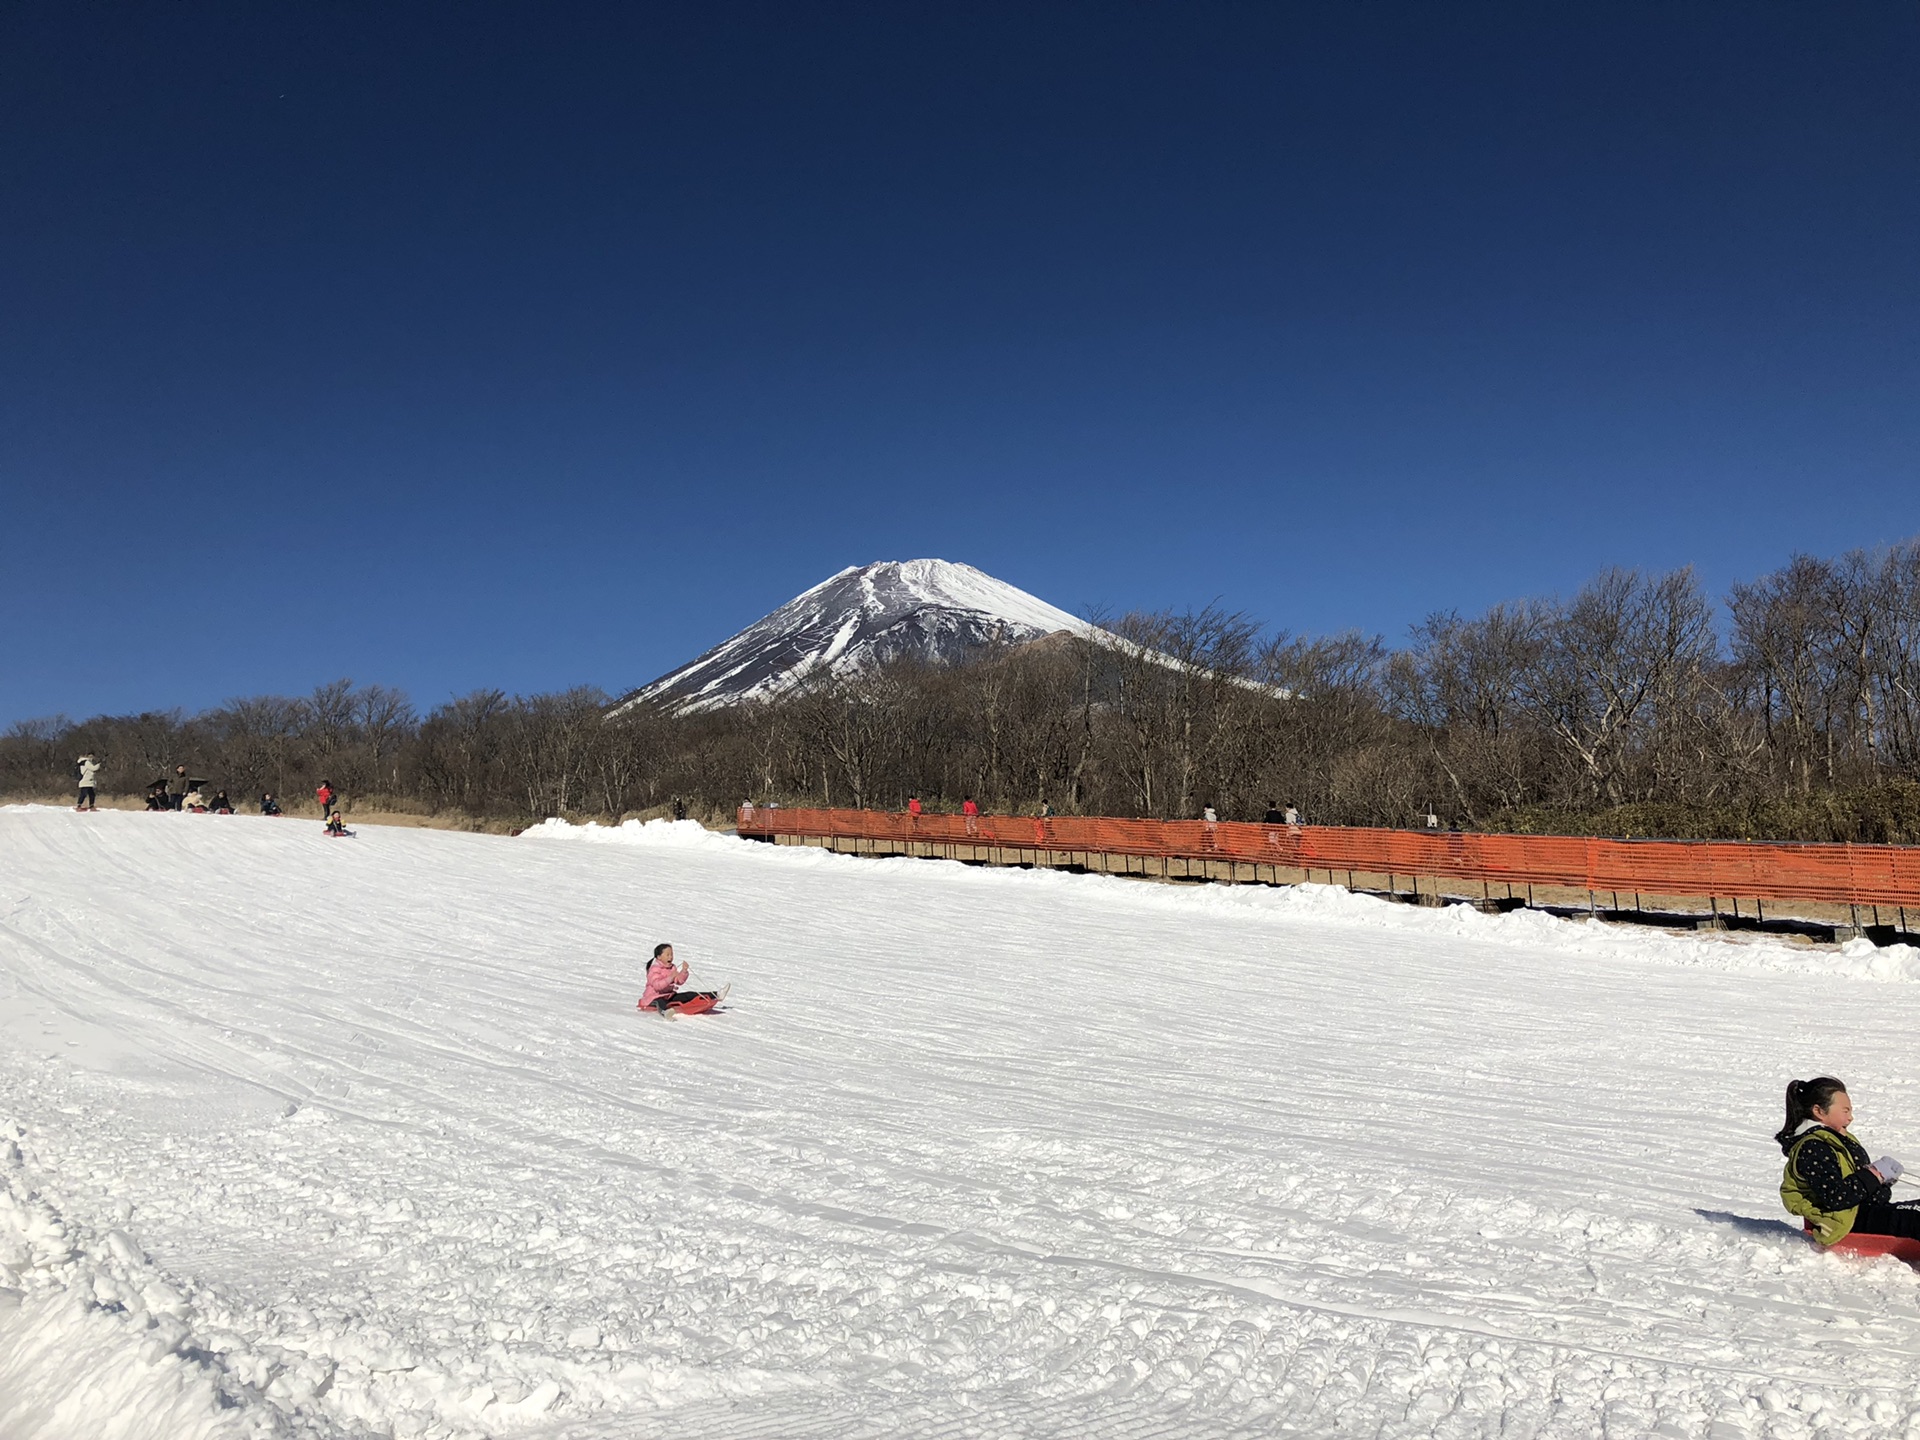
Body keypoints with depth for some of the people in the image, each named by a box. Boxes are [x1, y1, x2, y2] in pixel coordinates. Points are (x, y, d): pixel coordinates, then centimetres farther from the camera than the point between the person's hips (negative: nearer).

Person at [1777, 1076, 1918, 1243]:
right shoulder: (1810, 1149, -18)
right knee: (1913, 1220, -24)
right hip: (1848, 1222, -11)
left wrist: (1884, 1176, 2)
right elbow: (1836, 1198, -26)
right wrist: (1875, 1173, -18)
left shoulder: (1839, 1139, 17)